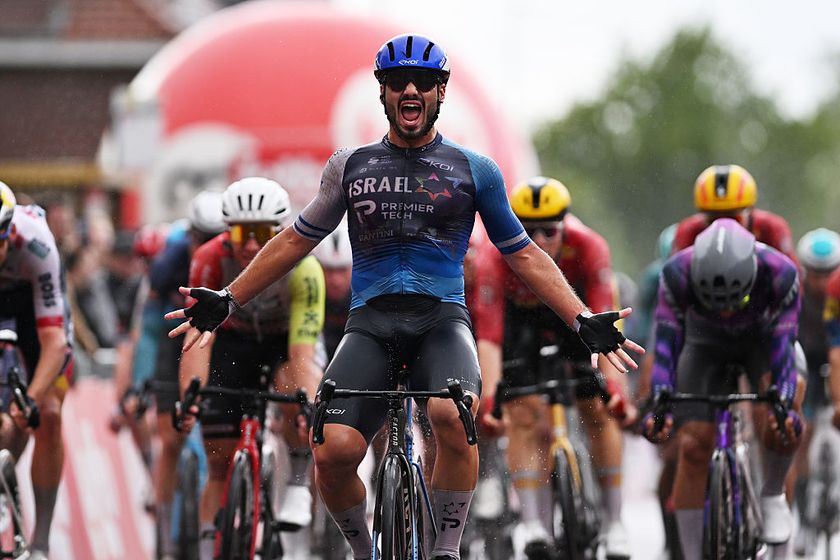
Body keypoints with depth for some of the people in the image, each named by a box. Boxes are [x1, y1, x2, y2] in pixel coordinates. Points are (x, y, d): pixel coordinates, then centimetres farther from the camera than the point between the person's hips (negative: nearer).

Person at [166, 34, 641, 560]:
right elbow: (297, 240, 22)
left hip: (442, 319, -1)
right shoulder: (351, 165, 13)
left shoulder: (474, 169, 10)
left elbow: (524, 254, 15)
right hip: (371, 322, 1)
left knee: (452, 417, -36)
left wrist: (584, 320, 5)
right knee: (334, 452, -24)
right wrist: (227, 301, 19)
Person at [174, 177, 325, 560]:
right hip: (234, 341, 1)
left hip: (286, 341, -1)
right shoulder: (211, 260, -30)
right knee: (220, 464, -5)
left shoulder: (302, 267, -33)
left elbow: (302, 349, -39)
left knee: (295, 388, -35)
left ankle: (298, 487, -14)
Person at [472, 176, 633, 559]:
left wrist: (613, 388, -48)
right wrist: (488, 398, -51)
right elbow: (488, 337, -40)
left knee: (598, 412, -6)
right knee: (526, 418, -15)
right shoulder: (496, 260, -36)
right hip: (521, 319, 0)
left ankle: (614, 523, 3)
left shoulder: (588, 248, -36)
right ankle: (531, 523, -16)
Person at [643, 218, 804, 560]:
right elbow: (667, 344, -36)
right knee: (693, 446, -13)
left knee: (783, 426, -31)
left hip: (763, 340, -1)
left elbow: (783, 345, -37)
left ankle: (773, 496, -4)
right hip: (706, 343, 1)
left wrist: (784, 405, -53)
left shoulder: (780, 274, -37)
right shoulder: (678, 274, -35)